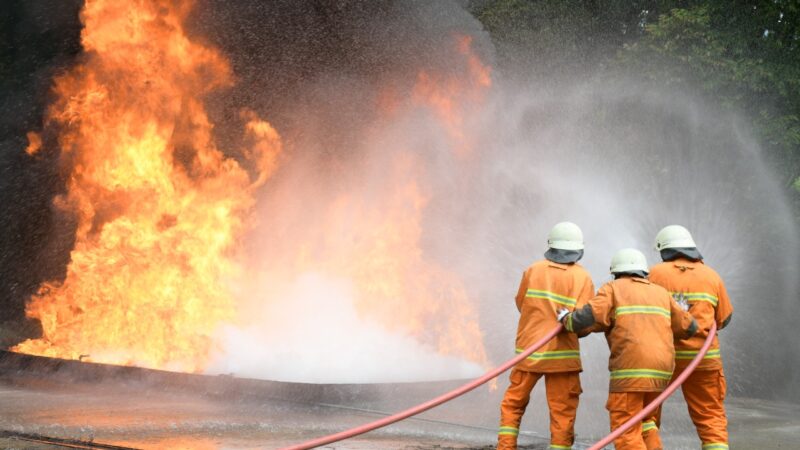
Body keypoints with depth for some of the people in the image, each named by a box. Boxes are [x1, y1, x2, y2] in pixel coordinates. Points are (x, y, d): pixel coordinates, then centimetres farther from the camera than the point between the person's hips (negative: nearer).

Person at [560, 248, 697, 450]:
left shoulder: (613, 289, 7)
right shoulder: (661, 293, 21)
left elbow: (588, 317, -8)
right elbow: (689, 327, 24)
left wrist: (567, 320, 12)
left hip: (631, 368, -6)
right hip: (661, 369, 6)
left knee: (626, 429, -4)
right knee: (643, 418, 24)